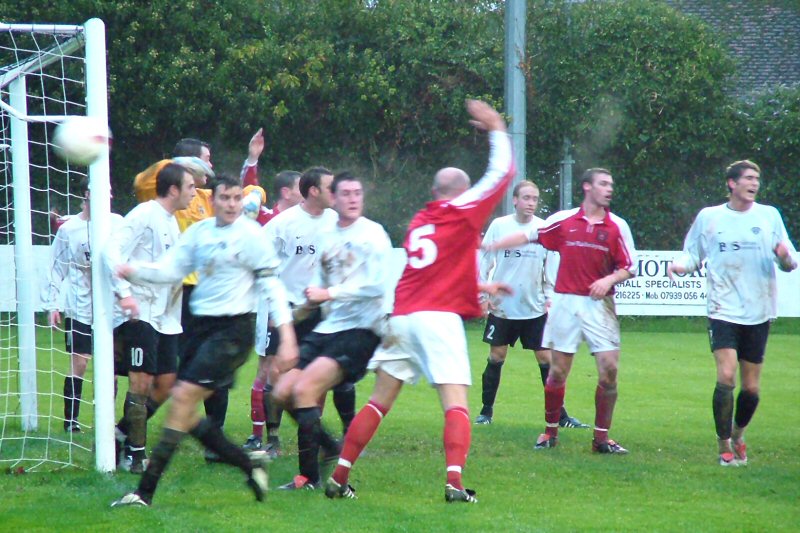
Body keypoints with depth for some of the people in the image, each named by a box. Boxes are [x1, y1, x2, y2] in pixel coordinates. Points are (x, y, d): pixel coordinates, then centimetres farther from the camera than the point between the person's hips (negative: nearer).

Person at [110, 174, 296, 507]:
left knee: (184, 397, -15)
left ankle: (146, 490, -14)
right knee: (184, 409, 4)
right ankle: (248, 466, 18)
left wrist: (286, 333, -12)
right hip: (202, 325, 8)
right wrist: (134, 271, -9)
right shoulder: (199, 231, 11)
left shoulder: (249, 235, -7)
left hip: (233, 329, -8)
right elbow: (171, 269, 8)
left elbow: (271, 284, -6)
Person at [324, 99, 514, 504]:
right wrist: (497, 130, 22)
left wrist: (481, 289, 42)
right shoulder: (462, 211, 2)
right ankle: (455, 482, -23)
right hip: (440, 317, -6)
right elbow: (502, 172, 9)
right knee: (456, 404, -8)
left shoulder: (419, 221, 20)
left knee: (379, 402, 10)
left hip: (402, 316, 6)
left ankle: (338, 478, 8)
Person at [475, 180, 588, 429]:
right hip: (502, 306, -1)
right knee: (496, 357, 5)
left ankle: (559, 415, 4)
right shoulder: (499, 226, -3)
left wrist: (549, 297, 3)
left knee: (546, 357, -1)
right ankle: (486, 411, 17)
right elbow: (484, 260, 3)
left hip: (535, 308, 1)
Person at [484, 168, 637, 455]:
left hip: (600, 305, 0)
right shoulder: (564, 220, 3)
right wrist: (488, 246, 14)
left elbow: (629, 268, 3)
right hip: (565, 302, 0)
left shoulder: (618, 226, 3)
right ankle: (550, 431, 17)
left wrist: (610, 279, -16)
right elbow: (529, 236, 14)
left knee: (609, 370, -8)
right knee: (558, 371, 2)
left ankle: (601, 437, 3)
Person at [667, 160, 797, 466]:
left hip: (759, 313, 2)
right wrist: (679, 266, -9)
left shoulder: (769, 216, 6)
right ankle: (724, 446, -6)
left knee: (751, 388, 5)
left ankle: (738, 434, 32)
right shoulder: (708, 217, 5)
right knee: (726, 375, -18)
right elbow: (693, 255, 12)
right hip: (723, 311, -2)